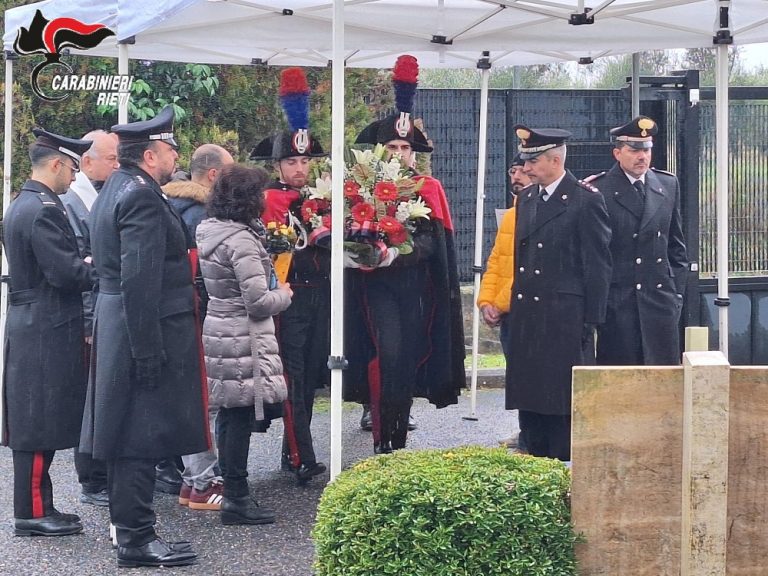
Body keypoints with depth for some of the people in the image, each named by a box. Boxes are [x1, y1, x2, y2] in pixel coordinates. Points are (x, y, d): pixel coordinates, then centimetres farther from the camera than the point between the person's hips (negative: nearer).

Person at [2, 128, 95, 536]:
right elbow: (66, 273, -23)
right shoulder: (45, 210, -18)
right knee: (41, 424, -5)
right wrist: (98, 268, -6)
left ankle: (36, 506, 19)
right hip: (48, 333, -10)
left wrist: (83, 265, 10)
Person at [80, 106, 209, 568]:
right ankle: (137, 539, 0)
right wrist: (148, 351, -24)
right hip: (146, 331, -10)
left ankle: (129, 527, 25)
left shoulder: (117, 190, 14)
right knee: (143, 438, -5)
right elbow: (140, 281, -24)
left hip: (119, 329, 10)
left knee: (130, 436, 16)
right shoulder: (142, 198, -18)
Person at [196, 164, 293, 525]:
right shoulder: (240, 240, -19)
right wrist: (284, 294, -2)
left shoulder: (209, 232, 9)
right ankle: (237, 499, 1)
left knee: (228, 416, 14)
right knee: (242, 417, -3)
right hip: (243, 338, -9)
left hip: (218, 329, 9)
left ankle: (232, 492, 22)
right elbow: (258, 301, -20)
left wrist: (273, 290, 20)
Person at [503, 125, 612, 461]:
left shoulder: (585, 200, -8)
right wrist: (515, 309, 12)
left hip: (565, 320, -7)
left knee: (562, 402, -3)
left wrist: (590, 322, -10)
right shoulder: (526, 198, 15)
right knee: (528, 396, 9)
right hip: (525, 317, 7)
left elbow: (598, 265, -8)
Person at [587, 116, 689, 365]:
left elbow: (676, 244, 15)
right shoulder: (597, 190, -5)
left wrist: (677, 290, 10)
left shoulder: (669, 185, 10)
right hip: (614, 298, -4)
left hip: (659, 297, 4)